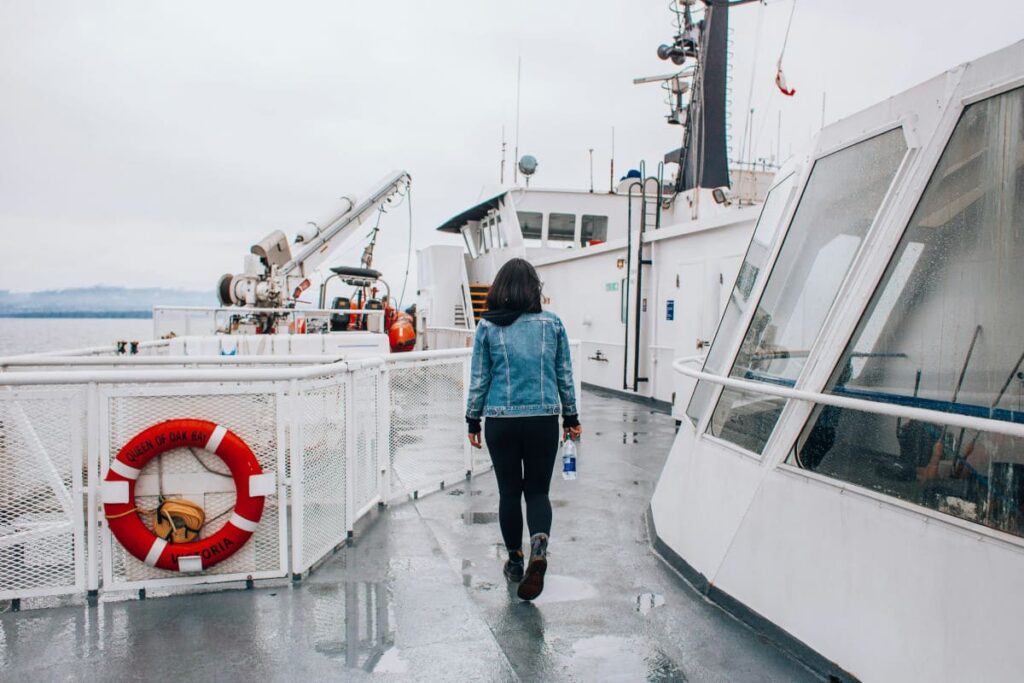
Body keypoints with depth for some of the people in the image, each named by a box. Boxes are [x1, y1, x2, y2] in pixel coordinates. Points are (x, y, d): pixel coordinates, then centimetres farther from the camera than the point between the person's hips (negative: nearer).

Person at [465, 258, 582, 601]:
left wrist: (473, 420, 10)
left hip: (501, 421, -1)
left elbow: (479, 378, 1)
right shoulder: (552, 324, 1)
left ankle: (515, 560, 23)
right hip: (543, 420, 1)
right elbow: (565, 375, 6)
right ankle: (539, 546, -14)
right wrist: (571, 417, 16)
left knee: (509, 492, 13)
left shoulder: (487, 327, -3)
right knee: (538, 490, 11)